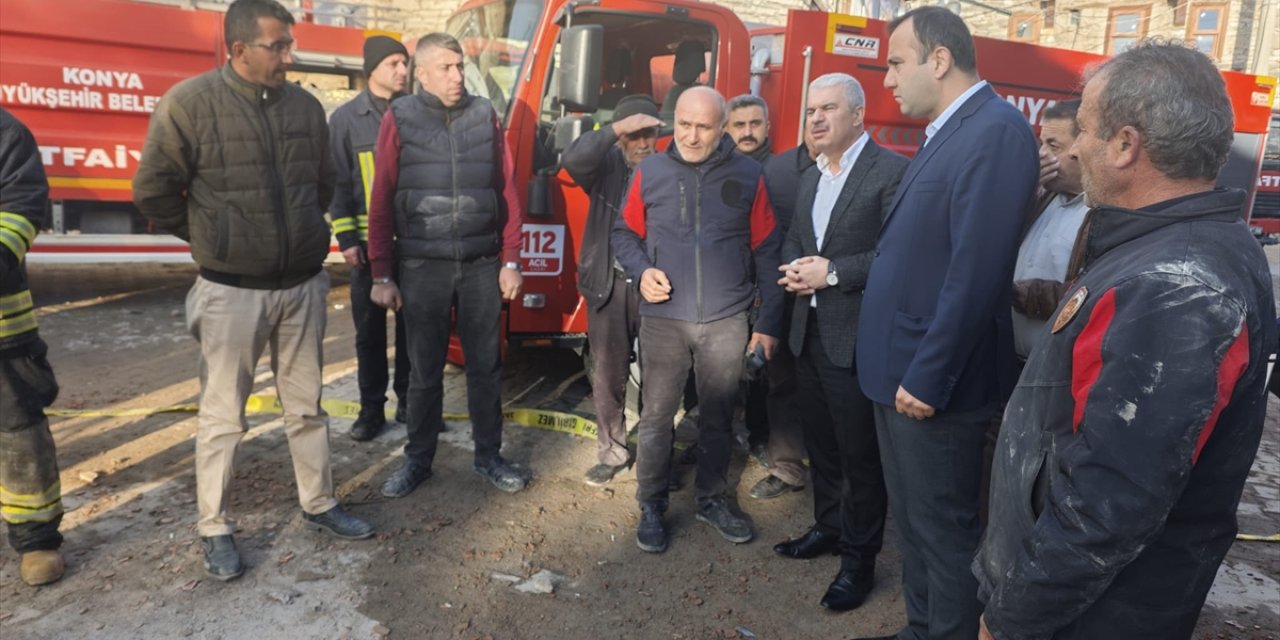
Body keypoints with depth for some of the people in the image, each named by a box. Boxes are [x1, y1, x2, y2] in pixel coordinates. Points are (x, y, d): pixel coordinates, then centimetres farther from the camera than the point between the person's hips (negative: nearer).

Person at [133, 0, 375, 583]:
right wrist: (210, 238, 4)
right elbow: (153, 189, -5)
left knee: (306, 405, 14)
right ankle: (214, 528, 21)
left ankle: (319, 505, 29)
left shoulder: (305, 106, 3)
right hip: (232, 292, -4)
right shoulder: (191, 102, -11)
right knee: (223, 415, 6)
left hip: (302, 286, 4)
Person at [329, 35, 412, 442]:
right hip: (369, 241, -1)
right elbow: (337, 182, 0)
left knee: (412, 325, 8)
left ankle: (408, 401, 21)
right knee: (370, 329, 6)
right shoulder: (346, 118, 1)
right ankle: (372, 408, 16)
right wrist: (346, 237, -7)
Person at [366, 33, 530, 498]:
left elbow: (507, 192, 7)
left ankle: (488, 456, 24)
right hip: (423, 268, -1)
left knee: (485, 365, 9)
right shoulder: (399, 119, -1)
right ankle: (418, 460, 25)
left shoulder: (485, 116, 5)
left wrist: (511, 261, 3)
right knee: (425, 370, 9)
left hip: (482, 265, 2)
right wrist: (382, 275, -3)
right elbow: (381, 203, -1)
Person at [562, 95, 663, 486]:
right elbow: (573, 160, -21)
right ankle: (612, 453, 24)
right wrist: (616, 128, -26)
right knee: (608, 374, 9)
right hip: (609, 284, 1)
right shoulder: (607, 164, 1)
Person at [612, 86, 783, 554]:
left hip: (726, 322, 1)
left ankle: (711, 499, 31)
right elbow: (624, 233, 11)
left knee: (718, 418, 12)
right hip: (663, 319, 0)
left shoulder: (748, 176, 0)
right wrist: (641, 271, -9)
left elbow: (767, 253, 3)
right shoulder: (649, 172, 1)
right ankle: (652, 506, 22)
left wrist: (769, 321, 2)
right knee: (656, 416, 6)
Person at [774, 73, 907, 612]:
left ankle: (859, 558, 19)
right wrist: (793, 269, -3)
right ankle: (828, 527, 38)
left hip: (856, 339, -8)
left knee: (860, 455, 4)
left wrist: (833, 272, -20)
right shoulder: (810, 178, 15)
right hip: (808, 333, 8)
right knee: (820, 444, 20)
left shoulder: (893, 171, -12)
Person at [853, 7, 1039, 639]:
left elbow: (976, 271, -24)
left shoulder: (996, 129, -17)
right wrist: (899, 369, 14)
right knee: (910, 521, 21)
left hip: (931, 381, -9)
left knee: (943, 530, 6)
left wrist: (928, 378, -20)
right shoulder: (945, 133, 14)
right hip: (900, 371, 10)